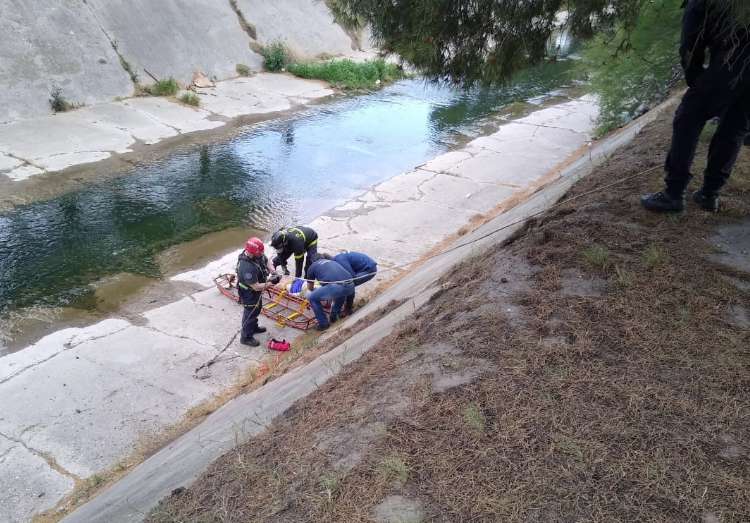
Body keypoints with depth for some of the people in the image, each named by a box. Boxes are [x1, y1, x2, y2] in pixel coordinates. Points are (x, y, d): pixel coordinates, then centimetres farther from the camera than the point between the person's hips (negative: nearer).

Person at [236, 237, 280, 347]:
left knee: (257, 309, 28)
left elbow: (266, 261, 3)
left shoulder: (258, 255, -17)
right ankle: (246, 337, 31)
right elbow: (256, 287, -35)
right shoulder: (246, 267, -42)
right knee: (250, 313, 10)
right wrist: (269, 284, -26)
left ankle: (253, 327, 52)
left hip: (257, 289, 9)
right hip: (249, 293, -9)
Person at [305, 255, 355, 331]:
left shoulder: (313, 266, 24)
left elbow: (310, 287, 36)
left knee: (311, 298, 14)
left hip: (335, 287, -5)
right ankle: (334, 316, 42)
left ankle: (324, 323, 18)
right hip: (350, 286, 5)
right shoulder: (333, 262, 37)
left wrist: (315, 290, 60)